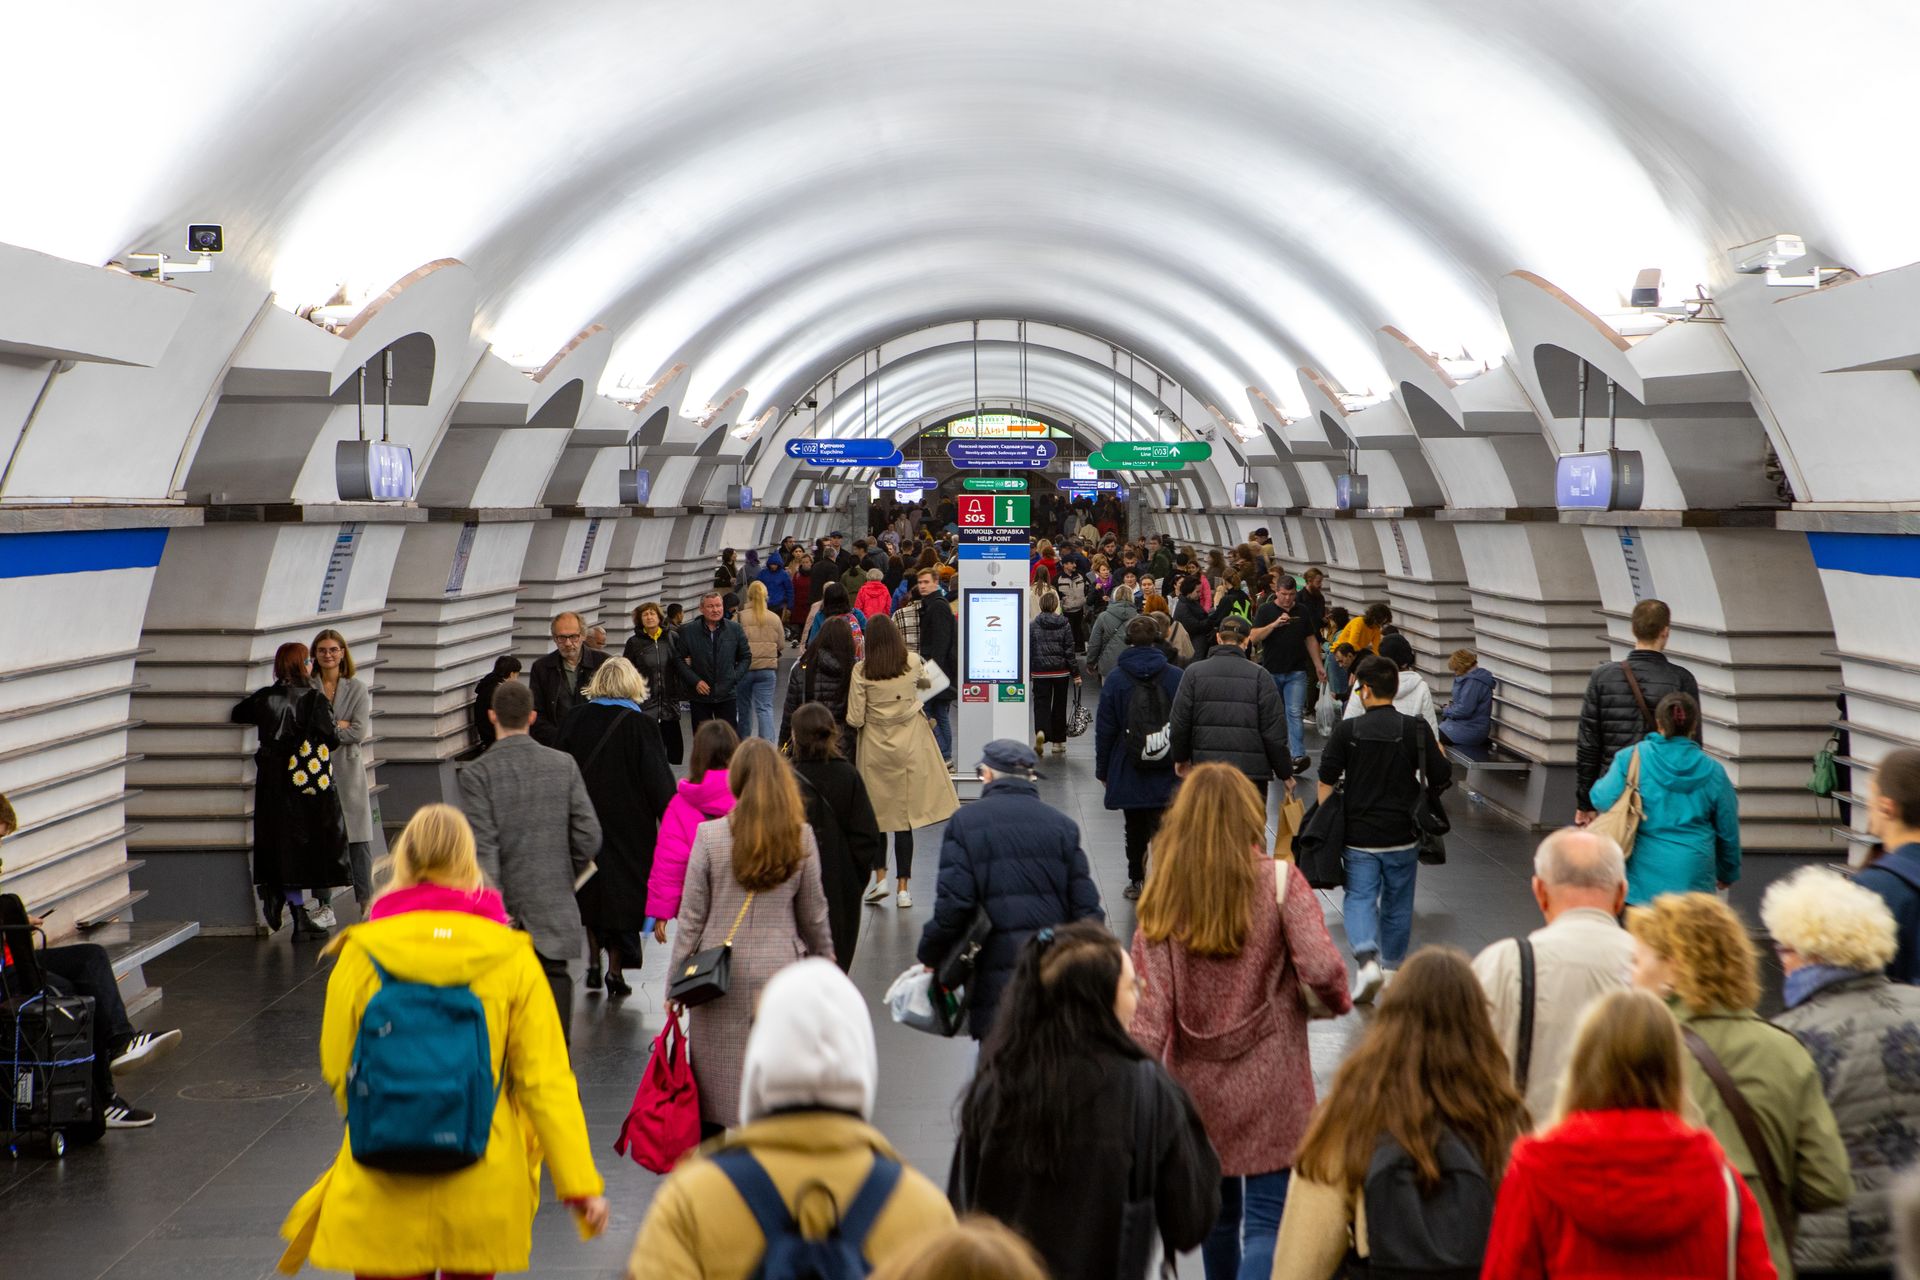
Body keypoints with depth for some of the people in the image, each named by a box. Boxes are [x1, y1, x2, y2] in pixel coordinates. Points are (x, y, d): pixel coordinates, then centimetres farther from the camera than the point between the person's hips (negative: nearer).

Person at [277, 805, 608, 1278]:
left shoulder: (361, 954, -6)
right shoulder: (511, 958, -6)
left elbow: (338, 1070, 3)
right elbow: (545, 1078, -6)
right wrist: (580, 1183, -2)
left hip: (383, 1190, -1)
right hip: (482, 1186, 1)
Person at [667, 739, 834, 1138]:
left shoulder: (709, 835, -7)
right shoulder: (801, 837, -2)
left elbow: (691, 917, -3)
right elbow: (814, 915, 8)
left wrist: (676, 982, 5)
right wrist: (825, 960, 24)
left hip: (721, 975, -1)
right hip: (779, 969, 1)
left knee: (714, 1081, 7)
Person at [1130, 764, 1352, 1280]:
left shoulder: (1161, 898, -3)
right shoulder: (1279, 882, -10)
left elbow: (1150, 1009, -9)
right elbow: (1321, 969, -20)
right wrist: (1340, 1001, 1)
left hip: (1197, 1088, 4)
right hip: (1270, 1089, -3)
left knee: (1217, 1214, 21)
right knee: (1267, 1222, -1)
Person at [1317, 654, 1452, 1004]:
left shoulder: (1347, 730, -7)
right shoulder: (1416, 729, -6)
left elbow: (1326, 781, -3)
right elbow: (1442, 778, -4)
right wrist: (1439, 753, 18)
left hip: (1359, 835, -1)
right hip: (1402, 836, 1)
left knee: (1360, 899, 4)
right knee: (1397, 903, 16)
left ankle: (1368, 960, -18)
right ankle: (1392, 967, 27)